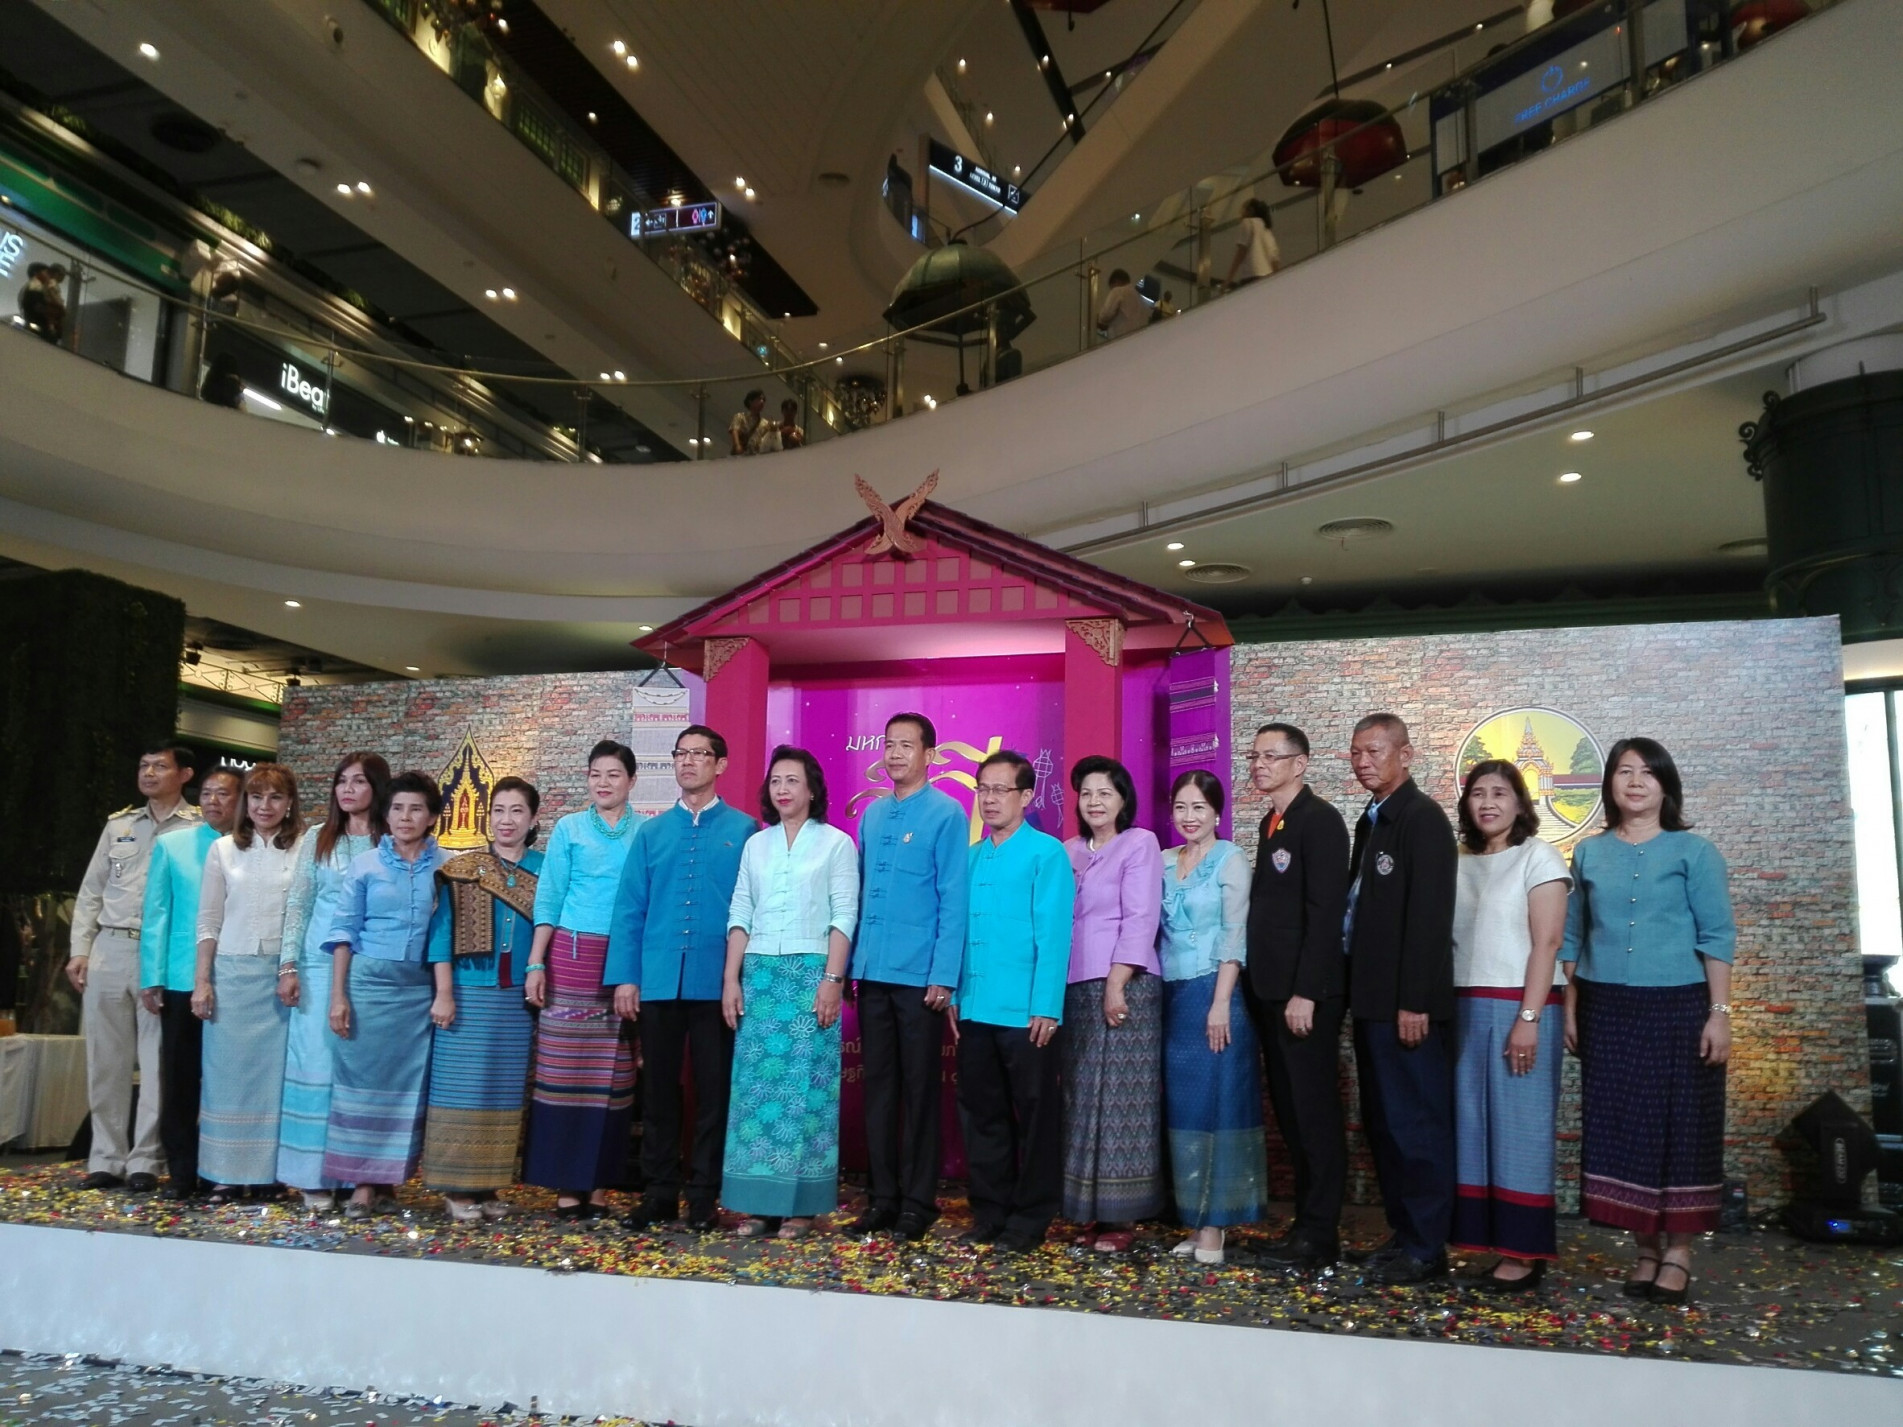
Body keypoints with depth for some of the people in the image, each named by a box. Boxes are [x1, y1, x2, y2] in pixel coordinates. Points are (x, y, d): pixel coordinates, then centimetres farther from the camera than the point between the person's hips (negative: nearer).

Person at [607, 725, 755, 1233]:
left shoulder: (743, 830, 2)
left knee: (713, 1088, 5)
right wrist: (624, 976, -1)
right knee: (659, 1087, 9)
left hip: (716, 981, -2)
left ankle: (704, 1196, 16)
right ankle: (659, 1191, 20)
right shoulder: (651, 832, 10)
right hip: (657, 979, 3)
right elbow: (630, 907, 7)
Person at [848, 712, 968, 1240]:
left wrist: (944, 976, -14)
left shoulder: (946, 814, -6)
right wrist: (850, 963, 11)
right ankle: (881, 1196, 21)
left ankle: (918, 1201, 15)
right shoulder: (871, 814, 11)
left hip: (919, 976, -5)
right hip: (872, 973, 6)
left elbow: (954, 900, -10)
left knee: (920, 1089, 4)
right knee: (878, 1086, 11)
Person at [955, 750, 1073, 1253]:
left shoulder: (1047, 853, -5)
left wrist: (1047, 1006, -14)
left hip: (1025, 1013, -5)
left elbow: (1053, 933, -10)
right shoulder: (970, 858, 12)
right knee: (981, 1115, 13)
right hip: (975, 1009, 6)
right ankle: (989, 1211, 26)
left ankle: (1030, 1218, 18)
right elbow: (958, 930, 12)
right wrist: (954, 994, 5)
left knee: (1035, 1116, 6)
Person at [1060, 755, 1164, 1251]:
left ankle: (1120, 1214, 4)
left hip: (1125, 986, -5)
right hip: (1075, 988, 5)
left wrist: (1116, 985, -15)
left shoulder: (1140, 843, -2)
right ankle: (1089, 1207, 12)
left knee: (1120, 1098, -3)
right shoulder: (1069, 852, 15)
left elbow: (1140, 918, -9)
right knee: (1081, 1098, 5)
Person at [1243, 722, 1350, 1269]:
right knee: (1289, 1111, 12)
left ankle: (1318, 1235, 8)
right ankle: (1306, 1221, 21)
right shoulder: (1272, 822, 15)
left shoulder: (1319, 819, -11)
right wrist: (1263, 988, 10)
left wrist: (1305, 993, -20)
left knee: (1314, 1112, -1)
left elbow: (1325, 911, -17)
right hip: (1271, 990, 9)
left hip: (1305, 993, -9)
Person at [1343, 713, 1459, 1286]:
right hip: (1372, 999, 9)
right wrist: (1361, 994, 11)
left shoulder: (1422, 817, -12)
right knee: (1383, 1122, 14)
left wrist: (1414, 1002, -21)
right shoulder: (1371, 821, 15)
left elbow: (1429, 916, -18)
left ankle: (1426, 1248, 8)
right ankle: (1403, 1232, 24)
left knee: (1415, 1125, -1)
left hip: (1405, 1002, -9)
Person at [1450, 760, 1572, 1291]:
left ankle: (1524, 1253, 6)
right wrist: (1445, 1010, 1)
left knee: (1518, 1126, -1)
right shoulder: (1461, 862, 12)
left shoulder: (1538, 856, -4)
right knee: (1475, 1124, 6)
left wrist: (1528, 1018, -17)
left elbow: (1546, 944, -10)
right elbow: (1451, 940, 9)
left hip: (1517, 1007, -5)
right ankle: (1487, 1238, 14)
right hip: (1466, 1009, 6)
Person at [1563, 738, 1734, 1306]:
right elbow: (1573, 937, 11)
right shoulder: (1589, 853, 8)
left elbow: (1716, 936, -3)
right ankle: (1646, 1249, 16)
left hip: (1679, 1008, -3)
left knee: (1680, 1124, 2)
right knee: (1620, 1127, 5)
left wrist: (1719, 1013, -10)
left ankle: (1678, 1252, 12)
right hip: (1608, 1012, 3)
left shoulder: (1693, 851, 0)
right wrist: (1569, 1009, 7)